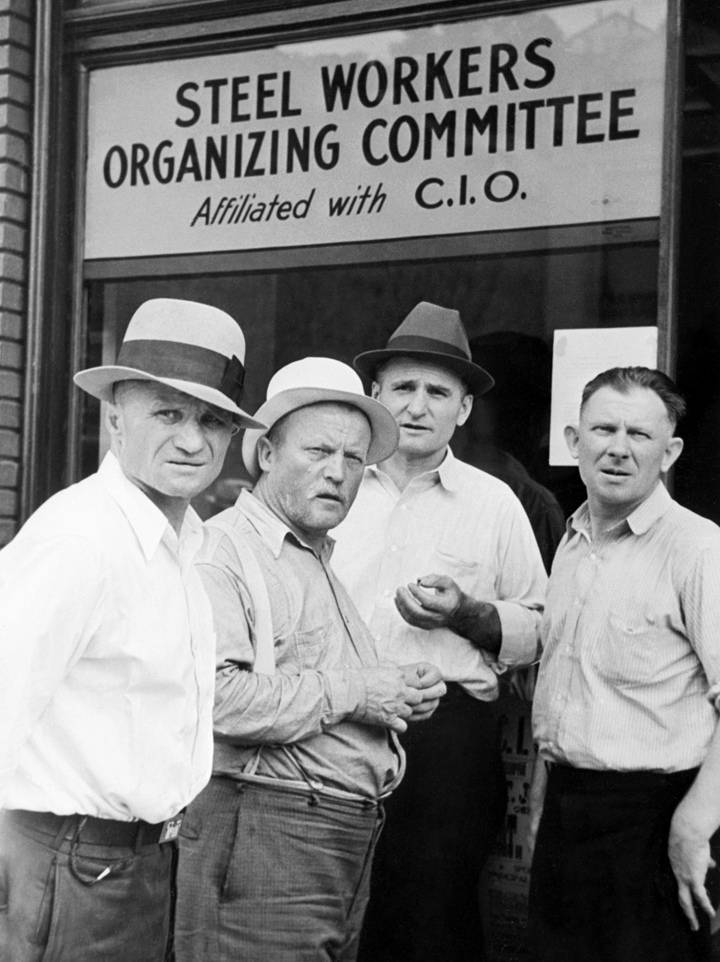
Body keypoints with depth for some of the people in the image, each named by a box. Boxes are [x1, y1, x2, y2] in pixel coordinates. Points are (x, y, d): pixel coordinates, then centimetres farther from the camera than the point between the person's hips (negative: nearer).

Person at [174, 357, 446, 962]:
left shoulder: (332, 561, 19)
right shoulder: (225, 550, -11)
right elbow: (211, 695, -26)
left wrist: (404, 695, 8)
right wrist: (348, 692, -16)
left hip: (352, 842, 9)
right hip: (263, 837, -9)